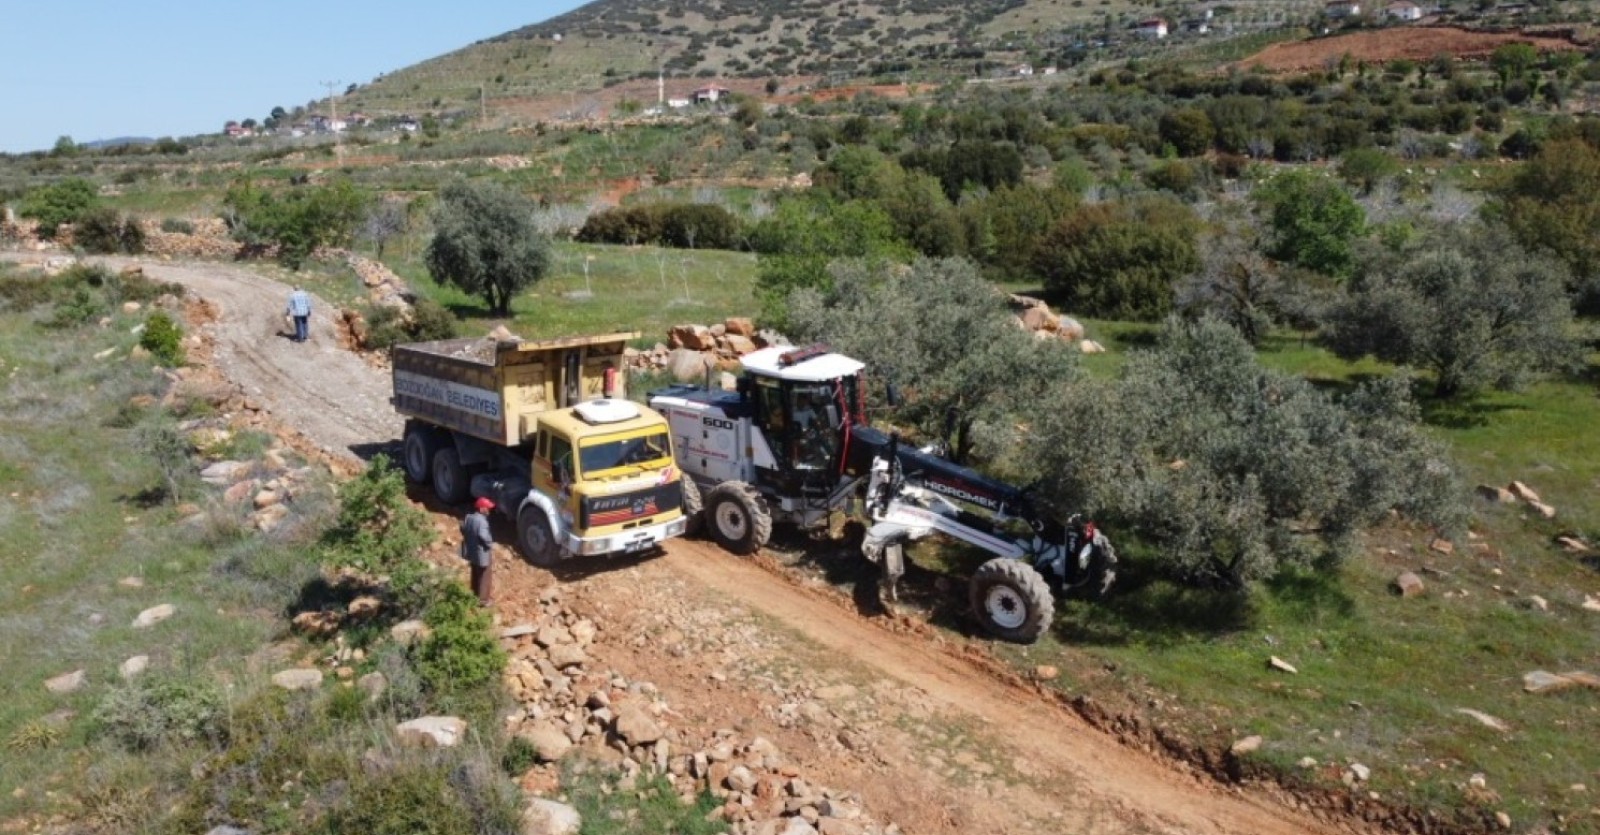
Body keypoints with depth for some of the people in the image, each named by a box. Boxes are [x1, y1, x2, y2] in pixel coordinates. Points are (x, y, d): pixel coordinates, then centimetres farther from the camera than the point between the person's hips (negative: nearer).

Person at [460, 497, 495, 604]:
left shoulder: (468, 517, 0)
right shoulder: (481, 521, -28)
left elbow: (463, 530, 10)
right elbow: (483, 536, -34)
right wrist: (490, 544, -16)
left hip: (471, 552, 9)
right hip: (482, 554, -9)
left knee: (475, 575, 24)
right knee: (484, 577, 7)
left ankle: (475, 595, 38)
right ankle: (483, 599, 16)